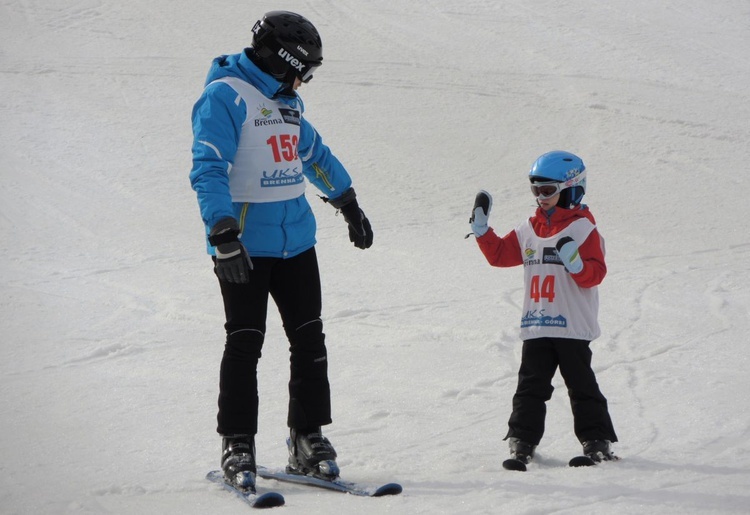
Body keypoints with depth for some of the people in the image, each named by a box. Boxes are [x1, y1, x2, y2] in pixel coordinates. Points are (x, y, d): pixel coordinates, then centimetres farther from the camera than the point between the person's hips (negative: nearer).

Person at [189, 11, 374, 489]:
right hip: (245, 245, -7)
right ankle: (238, 446, 4)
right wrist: (222, 233, -29)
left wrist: (350, 206, 37)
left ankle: (308, 438, 14)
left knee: (309, 341, 6)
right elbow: (208, 170, -20)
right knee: (245, 344, -4)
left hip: (297, 239, 8)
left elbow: (317, 155, 31)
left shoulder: (288, 101, 15)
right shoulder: (225, 96, -11)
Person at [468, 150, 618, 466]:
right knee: (530, 387, 6)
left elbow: (595, 274, -11)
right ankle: (522, 442, 10)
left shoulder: (582, 227, -6)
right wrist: (481, 227, 8)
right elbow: (499, 254, 18)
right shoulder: (529, 230, 12)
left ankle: (598, 442, 10)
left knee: (582, 386, 2)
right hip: (536, 327, 5)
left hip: (573, 327, -5)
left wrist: (574, 262, -30)